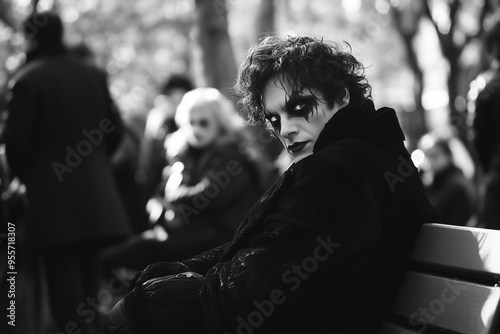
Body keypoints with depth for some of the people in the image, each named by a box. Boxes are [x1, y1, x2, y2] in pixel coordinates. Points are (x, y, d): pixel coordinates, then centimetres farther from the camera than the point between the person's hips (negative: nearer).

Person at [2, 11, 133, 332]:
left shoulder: (27, 80, -9)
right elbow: (115, 129, 10)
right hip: (95, 193, 6)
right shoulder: (94, 75, 7)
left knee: (64, 280, -4)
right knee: (88, 274, 16)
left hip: (52, 197, -6)